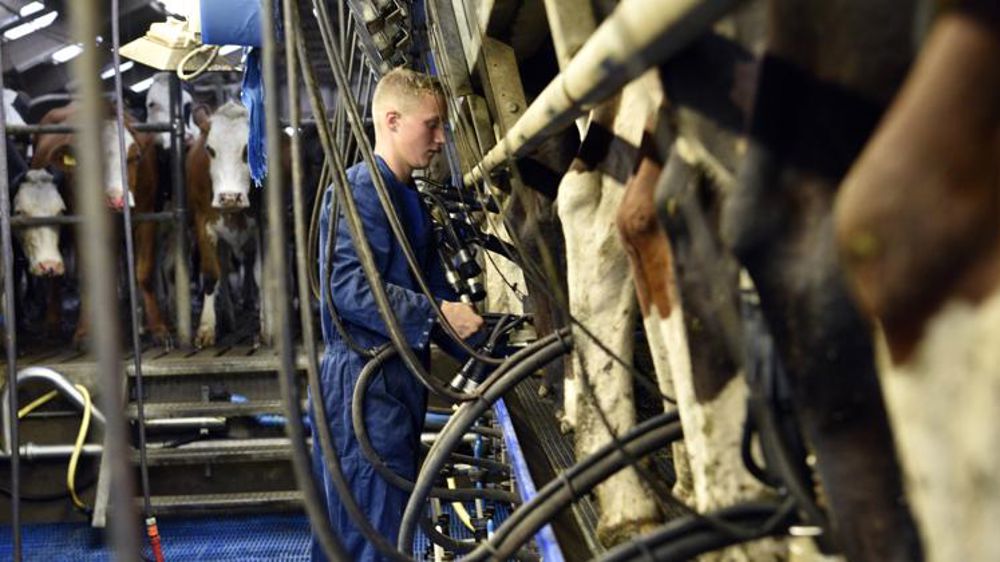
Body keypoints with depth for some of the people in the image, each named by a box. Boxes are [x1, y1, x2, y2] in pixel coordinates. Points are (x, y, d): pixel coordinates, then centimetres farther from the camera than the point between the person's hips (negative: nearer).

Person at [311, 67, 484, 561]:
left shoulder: (410, 200, 19)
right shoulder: (358, 190, -12)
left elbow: (434, 287, 21)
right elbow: (348, 285, -24)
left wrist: (479, 331, 8)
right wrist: (437, 314, -23)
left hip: (399, 382, 10)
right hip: (365, 382, -10)